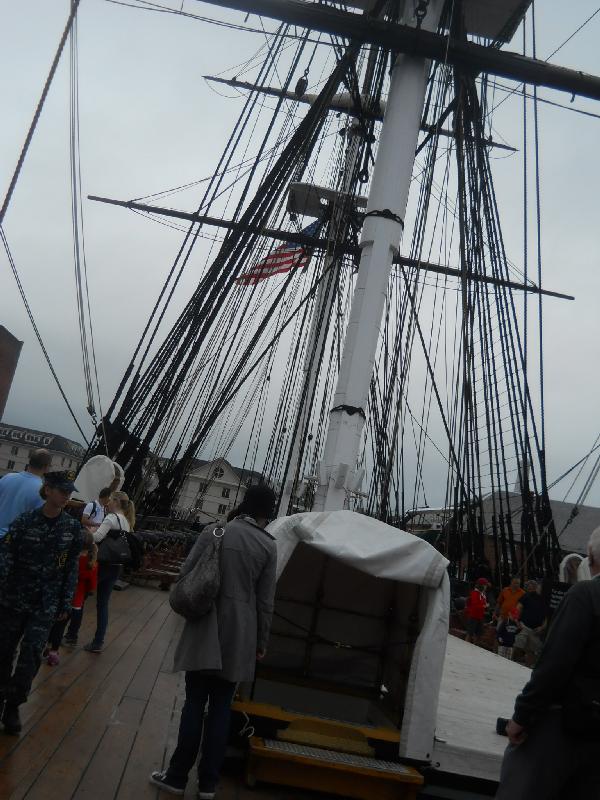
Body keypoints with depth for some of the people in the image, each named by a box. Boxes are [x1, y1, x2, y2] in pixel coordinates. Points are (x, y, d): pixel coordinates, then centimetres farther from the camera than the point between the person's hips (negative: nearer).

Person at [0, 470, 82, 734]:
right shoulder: (24, 522, -9)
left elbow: (71, 569, 3)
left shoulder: (73, 528, -2)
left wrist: (65, 604, 3)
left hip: (46, 605, 1)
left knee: (32, 655, -5)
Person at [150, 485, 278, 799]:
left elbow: (185, 574, -2)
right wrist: (261, 642, 9)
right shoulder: (268, 545, -5)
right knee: (221, 707, 11)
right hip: (239, 635, 1)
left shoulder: (213, 532, -6)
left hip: (205, 629, -1)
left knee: (194, 703, 9)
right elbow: (265, 601, -2)